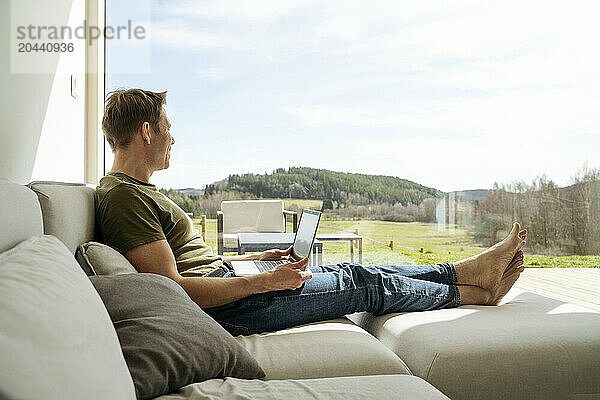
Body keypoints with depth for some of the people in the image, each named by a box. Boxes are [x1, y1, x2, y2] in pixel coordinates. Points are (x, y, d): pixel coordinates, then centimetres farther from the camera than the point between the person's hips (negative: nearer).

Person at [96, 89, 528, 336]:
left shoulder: (139, 190, 16)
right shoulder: (123, 196, -18)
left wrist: (259, 258, 19)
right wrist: (267, 281, -21)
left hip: (225, 283, 10)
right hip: (220, 308, -10)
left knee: (353, 271, 8)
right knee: (367, 283, -2)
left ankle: (471, 268, 19)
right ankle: (476, 292, 17)